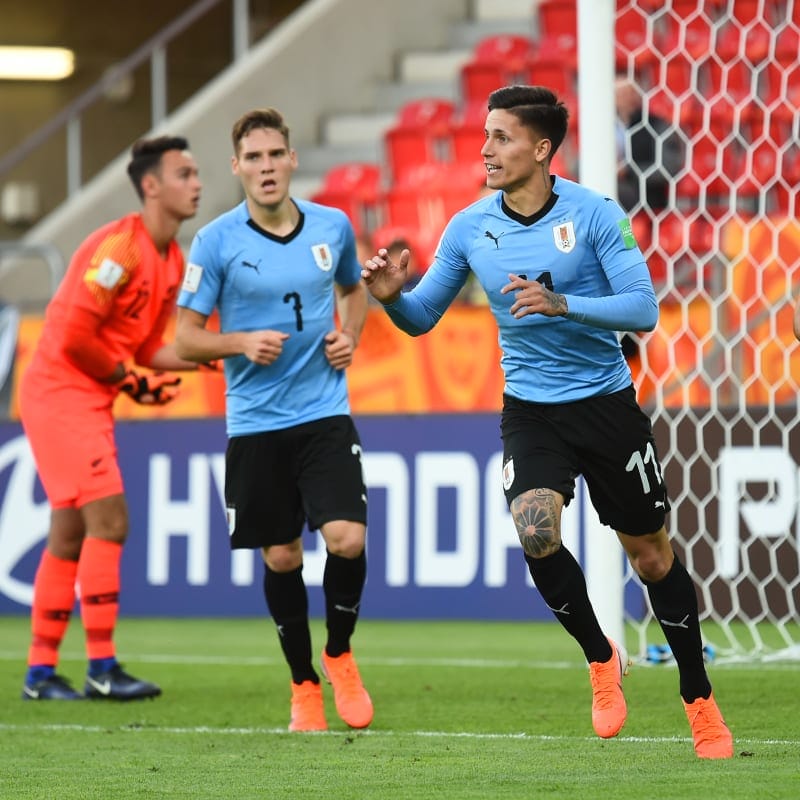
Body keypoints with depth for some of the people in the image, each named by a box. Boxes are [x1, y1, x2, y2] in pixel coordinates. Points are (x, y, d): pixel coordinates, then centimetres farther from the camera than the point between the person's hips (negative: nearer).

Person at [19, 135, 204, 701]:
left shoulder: (173, 261, 11)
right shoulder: (120, 247, -19)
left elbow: (150, 347, 15)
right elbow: (75, 335, -22)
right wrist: (129, 380, -11)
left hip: (89, 402, 10)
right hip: (61, 394, -10)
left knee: (69, 537, 11)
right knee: (108, 523, -13)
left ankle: (41, 671, 16)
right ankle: (102, 668, -11)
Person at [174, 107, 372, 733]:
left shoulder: (333, 227, 3)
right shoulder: (216, 242, -5)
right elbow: (187, 337, -1)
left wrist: (350, 336, 5)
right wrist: (241, 343, -19)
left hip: (325, 414, 1)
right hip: (255, 422, -1)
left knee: (347, 540, -14)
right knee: (280, 558, 4)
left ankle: (340, 656, 12)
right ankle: (304, 686, 22)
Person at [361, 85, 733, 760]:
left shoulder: (595, 214, -12)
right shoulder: (469, 228, -2)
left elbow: (643, 309, -17)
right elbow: (422, 317, 5)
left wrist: (561, 304, -31)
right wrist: (392, 296, -18)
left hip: (606, 402, -2)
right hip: (531, 411, 2)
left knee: (651, 554, 6)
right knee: (536, 534, -23)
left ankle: (700, 702, 23)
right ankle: (601, 659, 3)